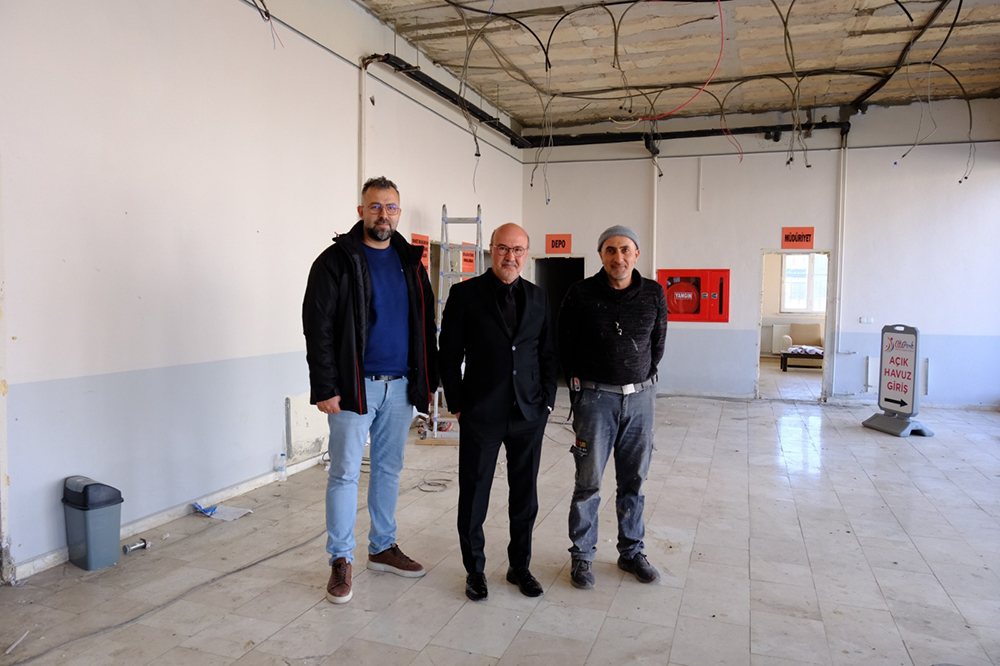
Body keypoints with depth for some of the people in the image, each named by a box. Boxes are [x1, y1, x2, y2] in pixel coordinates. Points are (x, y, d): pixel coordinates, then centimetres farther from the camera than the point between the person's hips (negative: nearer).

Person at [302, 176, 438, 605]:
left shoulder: (410, 261, 10)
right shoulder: (337, 260, -6)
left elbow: (425, 324, 14)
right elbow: (318, 327, -10)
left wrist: (428, 379, 9)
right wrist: (325, 388, -15)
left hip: (400, 385, 5)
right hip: (355, 386, -5)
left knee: (389, 468, 14)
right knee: (345, 472, 1)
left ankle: (383, 548, 29)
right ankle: (341, 560, 15)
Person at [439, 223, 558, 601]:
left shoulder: (538, 299, 8)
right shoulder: (465, 294, -3)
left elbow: (548, 355, 13)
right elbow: (449, 355, -2)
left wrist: (547, 401, 4)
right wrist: (458, 405, -5)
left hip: (529, 415, 3)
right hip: (481, 415, -3)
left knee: (525, 497, 13)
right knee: (473, 497, 7)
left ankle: (520, 566, 31)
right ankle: (475, 570, 25)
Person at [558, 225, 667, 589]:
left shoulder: (654, 294, 1)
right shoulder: (581, 294, -7)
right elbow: (565, 344, 5)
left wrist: (641, 379, 13)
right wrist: (580, 381, 8)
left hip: (640, 397, 3)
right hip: (595, 398, -3)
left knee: (633, 480, 12)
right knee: (588, 481, 1)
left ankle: (631, 552, 27)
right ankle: (582, 555, 17)